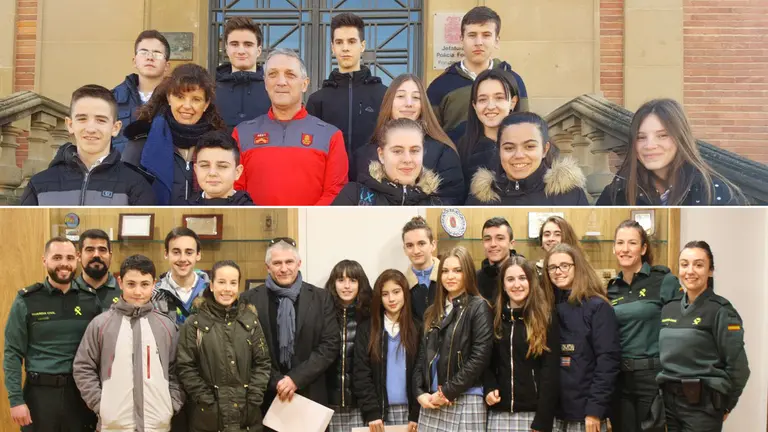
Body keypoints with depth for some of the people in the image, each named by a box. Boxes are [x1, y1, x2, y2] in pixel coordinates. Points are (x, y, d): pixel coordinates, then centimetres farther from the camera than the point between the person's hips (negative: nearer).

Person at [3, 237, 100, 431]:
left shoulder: (91, 300, 2)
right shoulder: (26, 301, -3)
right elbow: (12, 353, -3)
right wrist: (16, 399, -9)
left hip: (81, 392, 2)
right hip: (40, 393, -2)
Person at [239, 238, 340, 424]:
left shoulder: (321, 297, 3)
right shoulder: (250, 299, 1)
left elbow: (331, 344, -2)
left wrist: (296, 378, -11)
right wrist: (275, 382, -11)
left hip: (310, 395, 1)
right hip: (265, 397, -1)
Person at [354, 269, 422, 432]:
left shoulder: (417, 329, 4)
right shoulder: (366, 329, 3)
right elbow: (361, 375, -2)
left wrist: (416, 415, -6)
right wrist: (372, 413, -11)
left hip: (409, 410, 0)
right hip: (379, 411, 0)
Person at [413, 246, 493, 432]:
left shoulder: (478, 307, -3)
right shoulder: (432, 312, 15)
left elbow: (480, 358, -12)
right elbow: (422, 356, 14)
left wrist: (447, 392, -12)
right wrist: (420, 392, -1)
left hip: (465, 401, -5)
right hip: (431, 402, 5)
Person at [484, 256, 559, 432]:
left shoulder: (546, 318, -2)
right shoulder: (494, 316, 9)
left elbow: (550, 372, -7)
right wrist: (489, 388, -7)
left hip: (533, 412, -3)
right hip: (499, 412, 3)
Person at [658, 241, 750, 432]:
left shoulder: (721, 311, -10)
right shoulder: (669, 308, 8)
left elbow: (738, 366, -10)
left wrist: (726, 405, -3)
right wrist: (664, 392, 12)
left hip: (703, 404, -5)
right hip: (669, 401, 5)